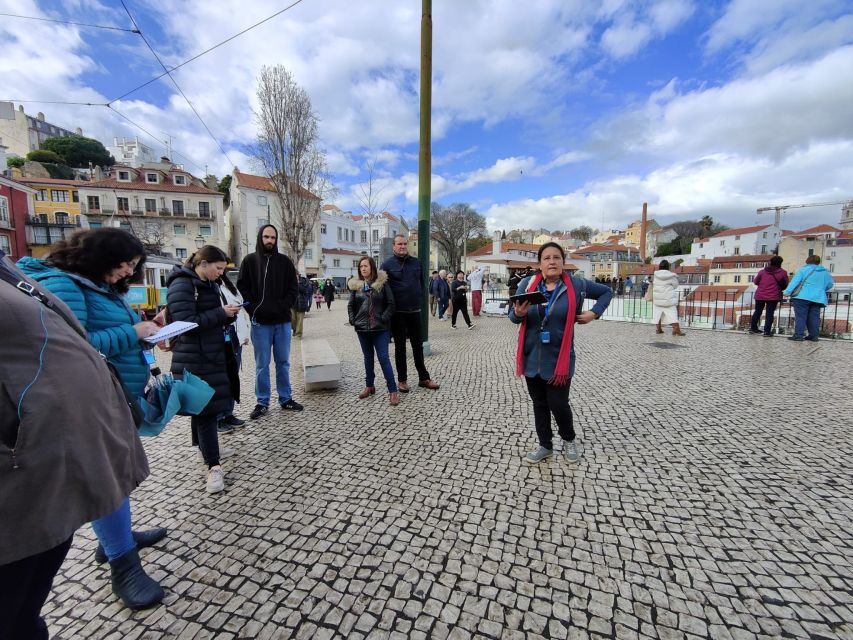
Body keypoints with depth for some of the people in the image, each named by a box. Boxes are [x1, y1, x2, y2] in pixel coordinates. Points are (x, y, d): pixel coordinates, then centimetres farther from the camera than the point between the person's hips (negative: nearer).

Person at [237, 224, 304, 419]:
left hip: (282, 321, 1)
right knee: (262, 364, 6)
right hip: (260, 322, -1)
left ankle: (286, 399, 21)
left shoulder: (285, 261, 7)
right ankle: (262, 402, 17)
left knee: (283, 362, 10)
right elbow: (242, 288, 2)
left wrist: (283, 307, -8)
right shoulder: (249, 261, 4)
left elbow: (293, 288, 5)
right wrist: (253, 310, -8)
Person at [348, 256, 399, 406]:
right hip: (362, 328, 4)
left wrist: (384, 318, -13)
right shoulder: (356, 285, 5)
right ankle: (369, 386, 30)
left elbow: (390, 303, -5)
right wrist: (353, 321, -1)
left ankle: (392, 391, -1)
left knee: (383, 358, -6)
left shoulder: (382, 282, -3)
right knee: (368, 357, 16)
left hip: (380, 328, -4)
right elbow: (351, 305, 11)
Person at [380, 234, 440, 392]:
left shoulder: (416, 262, 8)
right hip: (397, 313, -3)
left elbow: (422, 282, 17)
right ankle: (402, 380, 19)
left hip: (414, 311, 3)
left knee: (418, 345, 11)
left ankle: (423, 378, 21)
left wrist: (419, 297, 10)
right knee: (400, 347, 7)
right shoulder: (387, 264, -3)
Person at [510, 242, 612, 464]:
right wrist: (519, 313, -22)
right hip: (532, 357, 2)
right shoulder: (527, 283, -3)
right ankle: (545, 446, 34)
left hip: (559, 358, -2)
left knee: (558, 404, 0)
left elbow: (607, 291, 14)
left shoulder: (577, 285, -3)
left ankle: (569, 440, 32)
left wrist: (594, 313, -1)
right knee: (539, 404, 14)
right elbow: (513, 317, 0)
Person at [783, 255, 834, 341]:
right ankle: (814, 336, 12)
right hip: (818, 298, 5)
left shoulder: (804, 269, -1)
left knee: (800, 316, -6)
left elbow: (795, 281, -11)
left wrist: (787, 292, -15)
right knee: (814, 317, 9)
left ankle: (798, 335, -10)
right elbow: (830, 284, 26)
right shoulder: (825, 272, 16)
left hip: (802, 297, -5)